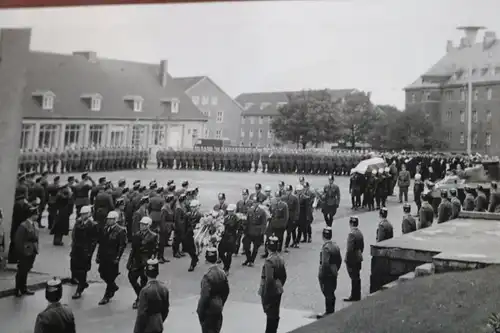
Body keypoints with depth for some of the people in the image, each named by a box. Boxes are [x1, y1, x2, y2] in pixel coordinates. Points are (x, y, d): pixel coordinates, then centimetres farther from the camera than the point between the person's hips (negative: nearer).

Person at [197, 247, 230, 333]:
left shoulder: (208, 276, -23)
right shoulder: (222, 273, -3)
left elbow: (205, 296, -22)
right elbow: (226, 291, 8)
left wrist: (200, 312, -12)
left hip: (208, 310, -6)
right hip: (218, 309, 6)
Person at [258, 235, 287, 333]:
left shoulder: (269, 260, -21)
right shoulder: (280, 259, 3)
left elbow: (269, 279, -24)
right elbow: (284, 276, 12)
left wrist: (265, 295, -17)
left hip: (269, 292, -7)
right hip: (278, 291, 7)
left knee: (270, 315, 1)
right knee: (275, 315, 16)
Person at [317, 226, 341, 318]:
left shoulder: (326, 247, -20)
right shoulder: (336, 245, 6)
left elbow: (325, 263, -23)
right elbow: (339, 260, 13)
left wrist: (320, 275, -16)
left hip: (326, 274, -8)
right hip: (334, 274, 8)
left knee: (328, 294, 0)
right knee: (331, 293, 17)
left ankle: (328, 313, 6)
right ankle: (331, 312, 27)